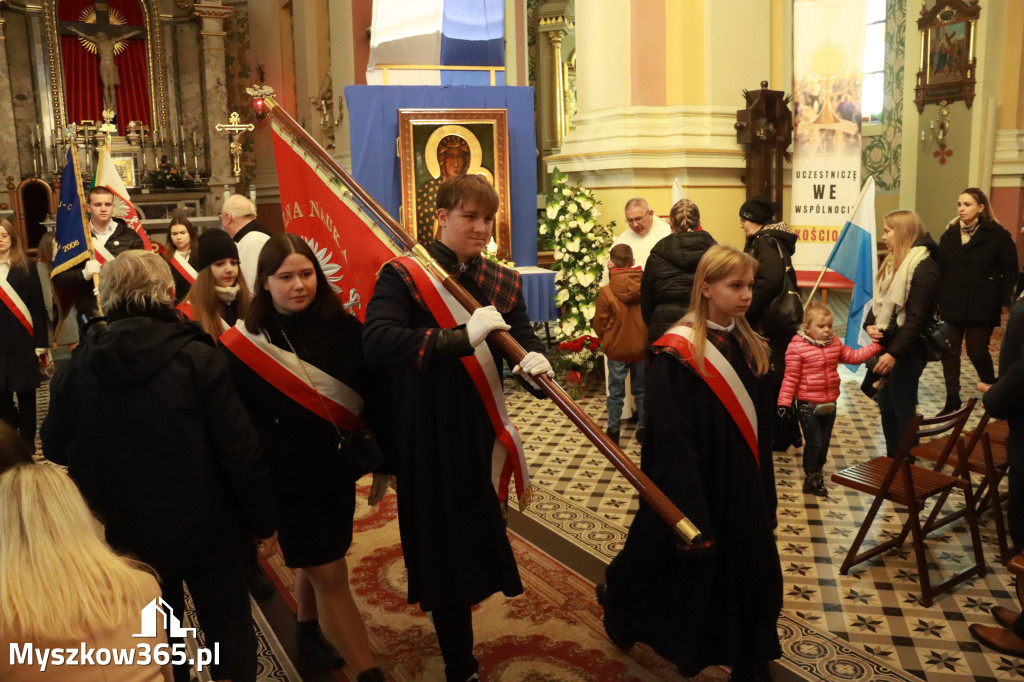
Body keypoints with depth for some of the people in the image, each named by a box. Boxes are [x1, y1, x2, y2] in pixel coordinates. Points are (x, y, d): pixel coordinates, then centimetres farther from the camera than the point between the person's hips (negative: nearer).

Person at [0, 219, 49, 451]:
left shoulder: (26, 266, 3)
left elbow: (37, 306, 0)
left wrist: (41, 342, -6)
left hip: (23, 339, -1)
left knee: (26, 392, 5)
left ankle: (27, 441, 15)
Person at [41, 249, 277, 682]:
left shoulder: (74, 371, -6)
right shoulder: (196, 357, -17)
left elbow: (57, 457, 5)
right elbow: (240, 451, -17)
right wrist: (264, 519, -6)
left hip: (124, 540, 3)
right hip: (206, 531, -3)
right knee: (231, 637, 15)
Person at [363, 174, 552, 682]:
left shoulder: (504, 283, 7)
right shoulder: (402, 276, -12)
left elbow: (524, 337, -2)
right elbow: (376, 341, -29)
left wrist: (535, 360, -27)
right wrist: (463, 337, -35)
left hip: (482, 434, 5)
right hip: (426, 441, -5)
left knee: (477, 539, 21)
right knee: (443, 548, 6)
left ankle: (437, 597, 55)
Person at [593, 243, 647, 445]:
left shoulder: (606, 291, -17)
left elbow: (599, 324, -8)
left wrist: (606, 339, 12)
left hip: (616, 348, -2)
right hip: (641, 347, 2)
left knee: (616, 392, 10)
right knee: (641, 390, 16)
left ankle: (613, 431, 17)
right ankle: (643, 428, 23)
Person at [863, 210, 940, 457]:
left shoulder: (923, 267, -18)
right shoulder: (892, 262, 11)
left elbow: (916, 318, -22)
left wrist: (894, 353, -25)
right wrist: (870, 325, -5)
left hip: (907, 352, -9)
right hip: (886, 347, 9)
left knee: (903, 410, 1)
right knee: (886, 406, 16)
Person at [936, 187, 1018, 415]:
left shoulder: (997, 235, -4)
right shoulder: (949, 235, 8)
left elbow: (1010, 271, -3)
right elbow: (940, 269, 7)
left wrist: (1005, 302, -9)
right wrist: (935, 301, 2)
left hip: (982, 307, -4)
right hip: (952, 305, 4)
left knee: (977, 350, 1)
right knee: (950, 351, 3)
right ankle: (952, 400, 13)